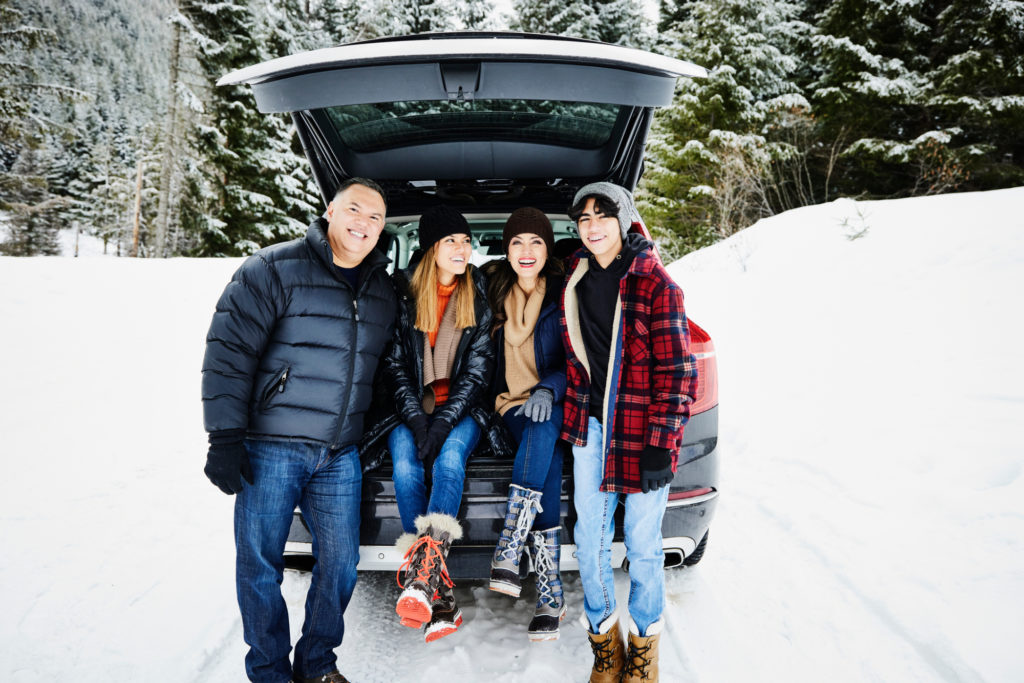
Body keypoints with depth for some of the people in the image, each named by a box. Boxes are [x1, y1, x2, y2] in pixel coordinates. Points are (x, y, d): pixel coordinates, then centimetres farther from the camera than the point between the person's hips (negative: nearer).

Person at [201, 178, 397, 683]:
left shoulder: (384, 294, 11)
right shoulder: (274, 269, -7)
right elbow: (228, 351, -11)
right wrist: (225, 438, -14)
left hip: (339, 456, 5)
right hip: (269, 449, -4)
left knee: (340, 564, 9)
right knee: (260, 565, 5)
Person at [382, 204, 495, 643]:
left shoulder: (479, 299, 1)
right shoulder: (403, 295, 1)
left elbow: (478, 371, -3)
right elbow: (395, 366, 1)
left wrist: (445, 421, -16)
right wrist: (416, 418, -14)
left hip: (461, 409, 0)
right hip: (411, 409, 0)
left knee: (450, 454, -32)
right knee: (405, 460, -28)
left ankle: (425, 560, -40)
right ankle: (438, 591, -28)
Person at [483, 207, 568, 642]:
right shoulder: (495, 291, 10)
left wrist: (548, 388, -21)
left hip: (557, 404, -1)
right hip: (513, 402, 1)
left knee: (542, 432, -37)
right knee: (547, 458, -29)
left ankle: (508, 552, -37)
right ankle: (550, 595, -28)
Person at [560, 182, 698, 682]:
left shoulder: (655, 284, -8)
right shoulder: (574, 282, 8)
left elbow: (676, 371, -10)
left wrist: (660, 445, -14)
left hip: (643, 429, -4)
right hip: (590, 426, 5)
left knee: (642, 542, 4)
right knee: (590, 538, 9)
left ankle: (643, 642, 28)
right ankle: (604, 639, 28)